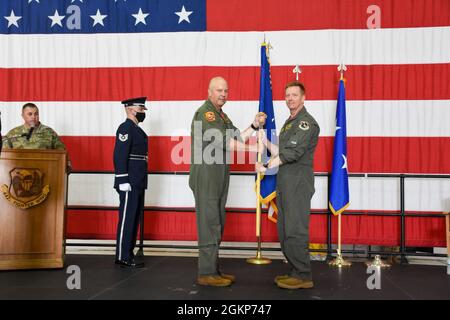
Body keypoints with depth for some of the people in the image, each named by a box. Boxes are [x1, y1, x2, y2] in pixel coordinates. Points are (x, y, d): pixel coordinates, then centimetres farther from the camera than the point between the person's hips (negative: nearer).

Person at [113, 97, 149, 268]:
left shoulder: (137, 129, 19)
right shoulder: (125, 128, -10)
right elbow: (120, 155, -18)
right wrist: (123, 181, -22)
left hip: (137, 183, 10)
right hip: (129, 183, -10)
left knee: (134, 219, 12)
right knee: (127, 219, -5)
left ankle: (128, 253, 19)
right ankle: (123, 257, 1)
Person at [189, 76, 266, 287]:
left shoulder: (221, 115, 19)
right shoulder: (204, 113, -11)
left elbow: (237, 139, 13)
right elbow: (225, 142, -18)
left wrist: (254, 126, 3)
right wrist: (253, 148, -15)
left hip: (219, 178, 9)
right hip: (206, 176, -9)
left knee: (216, 224, 12)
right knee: (209, 224, -6)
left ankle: (213, 270, 20)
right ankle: (206, 273, 0)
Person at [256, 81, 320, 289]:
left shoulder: (306, 122, -9)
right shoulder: (289, 123, 21)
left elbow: (292, 153, -19)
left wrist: (267, 167, -14)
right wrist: (264, 140, 11)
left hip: (299, 181, -9)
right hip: (285, 182, 10)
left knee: (295, 229, -9)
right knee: (284, 230, 11)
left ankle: (303, 276, -1)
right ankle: (296, 272, 20)